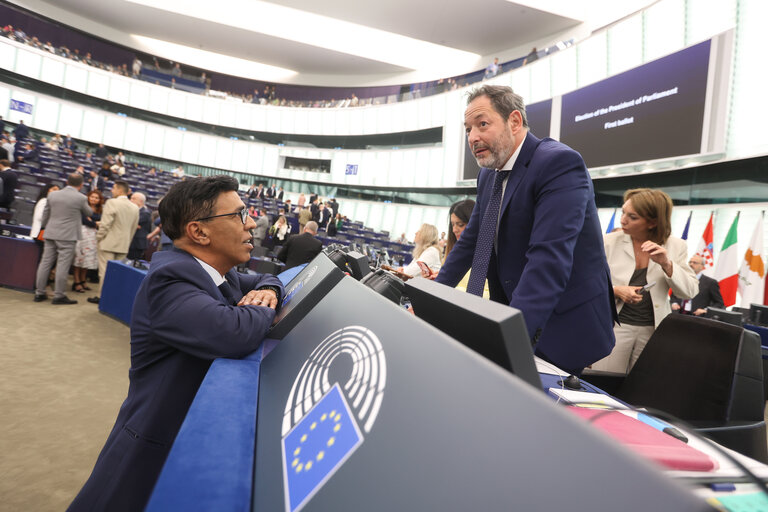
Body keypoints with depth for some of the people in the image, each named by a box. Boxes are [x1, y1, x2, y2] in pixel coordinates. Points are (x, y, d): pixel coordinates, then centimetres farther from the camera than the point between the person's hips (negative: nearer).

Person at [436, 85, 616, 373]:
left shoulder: (559, 163, -19)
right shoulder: (489, 174, 7)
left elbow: (549, 258, -32)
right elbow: (471, 239, 13)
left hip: (563, 327, -7)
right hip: (509, 316, 7)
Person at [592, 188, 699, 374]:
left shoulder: (675, 246, 2)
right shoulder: (610, 242, -3)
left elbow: (690, 292, -1)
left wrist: (667, 264, -15)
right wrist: (615, 290, -16)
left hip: (653, 330, 1)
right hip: (615, 326, -1)